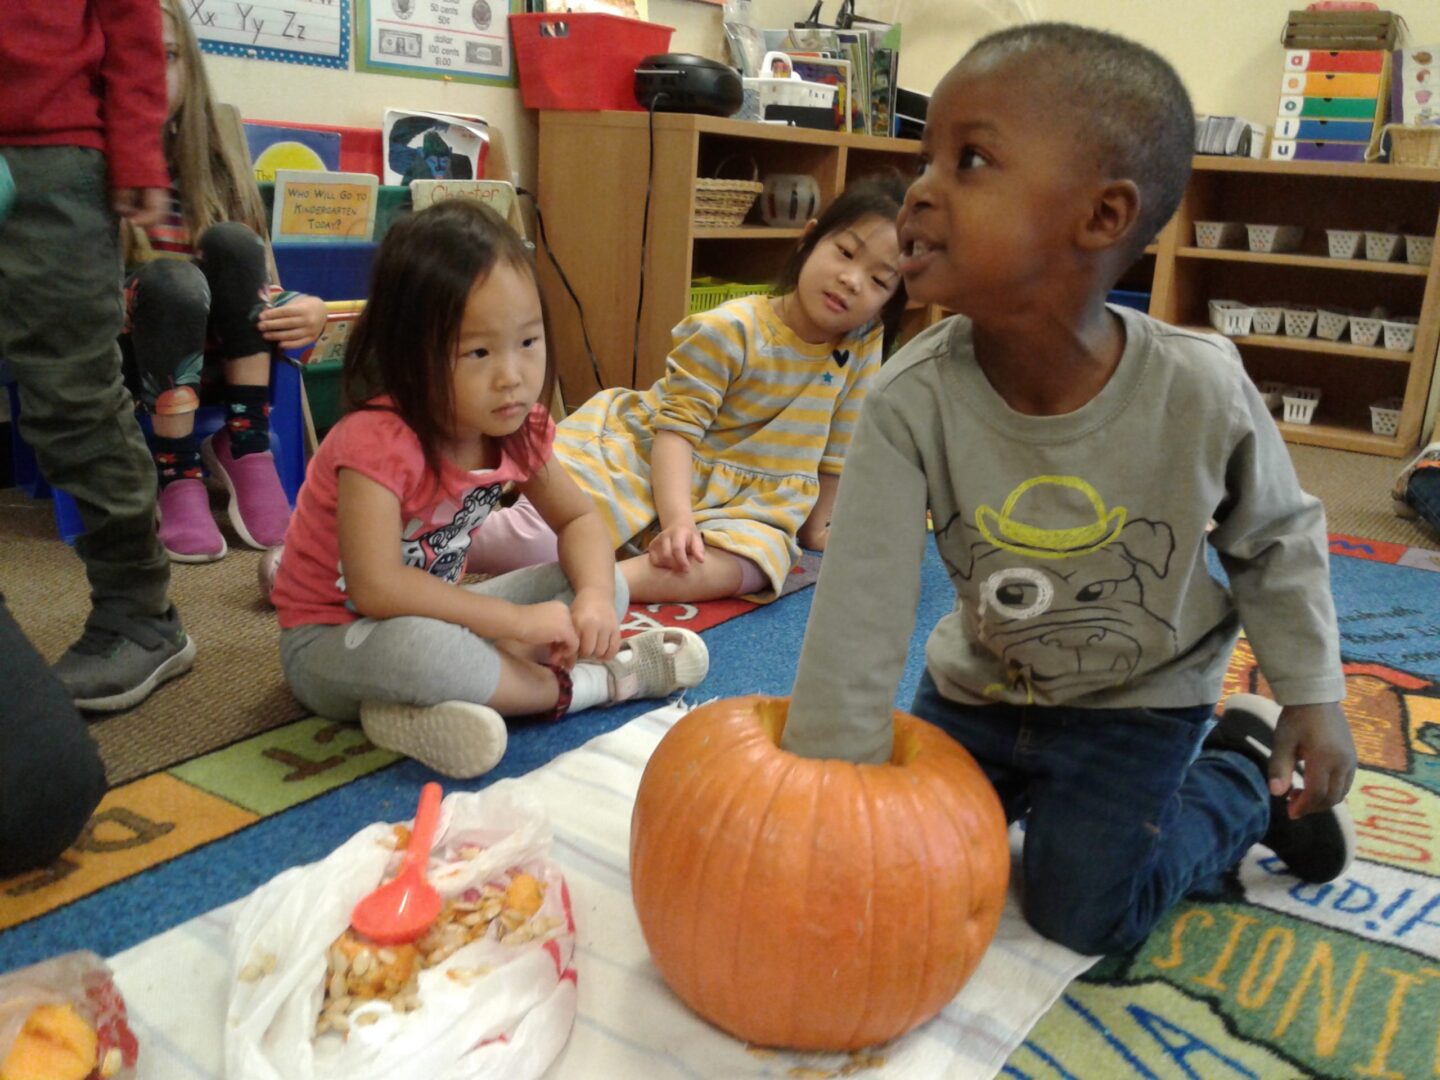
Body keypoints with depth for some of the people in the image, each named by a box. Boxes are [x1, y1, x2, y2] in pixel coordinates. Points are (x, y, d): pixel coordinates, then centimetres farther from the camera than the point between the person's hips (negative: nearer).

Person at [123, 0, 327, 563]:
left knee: (232, 241, -25)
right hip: (122, 344, -3)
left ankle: (245, 445, -23)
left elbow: (254, 266, 0)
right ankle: (178, 475, -29)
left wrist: (311, 310, -22)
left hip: (210, 339, 3)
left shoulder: (214, 156, 3)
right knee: (172, 278, -34)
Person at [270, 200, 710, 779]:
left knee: (607, 584, -2)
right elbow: (376, 587, -39)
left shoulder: (516, 428, -9)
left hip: (431, 615, 7)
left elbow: (579, 520, 2)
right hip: (330, 643, -7)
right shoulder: (379, 440, -30)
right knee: (413, 645, -42)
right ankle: (578, 684, -17)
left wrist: (594, 596, -20)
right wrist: (517, 621, -34)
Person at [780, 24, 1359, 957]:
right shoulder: (911, 404, -28)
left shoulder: (1202, 392, -27)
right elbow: (860, 612, -25)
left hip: (1141, 700, -2)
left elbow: (1277, 540, -6)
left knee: (1084, 909, 1)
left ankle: (1248, 775, 23)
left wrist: (1313, 695, -3)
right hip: (979, 690, 3)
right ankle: (1031, 784, 33)